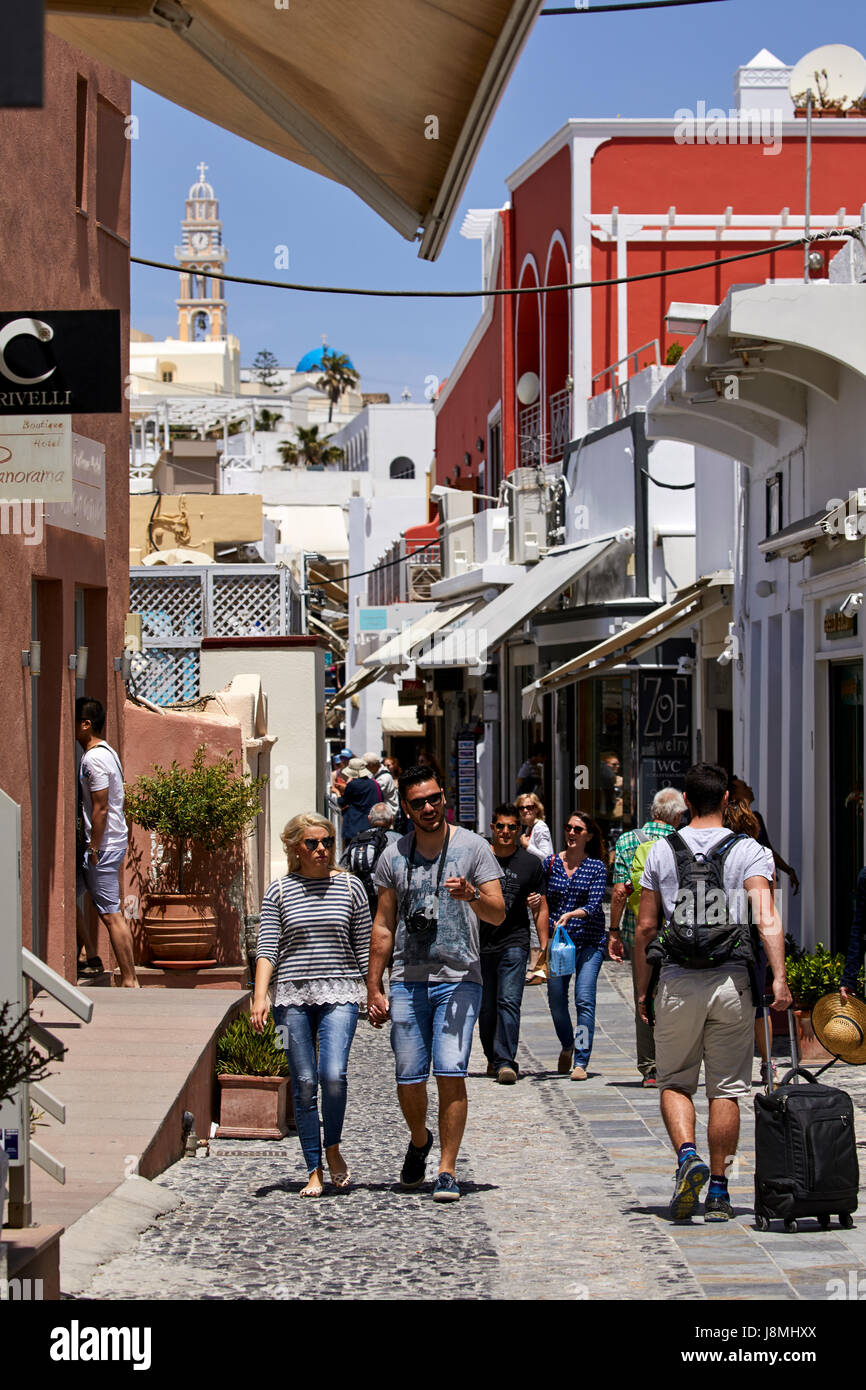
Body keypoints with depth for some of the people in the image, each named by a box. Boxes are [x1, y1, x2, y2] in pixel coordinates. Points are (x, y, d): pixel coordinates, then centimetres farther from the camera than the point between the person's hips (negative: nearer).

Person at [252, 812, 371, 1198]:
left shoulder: (350, 886, 6)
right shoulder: (279, 891, 4)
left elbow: (364, 945, 11)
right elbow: (267, 948, 1)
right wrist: (260, 997, -10)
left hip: (339, 994, 0)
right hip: (292, 996, 0)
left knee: (333, 1075, -17)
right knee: (304, 1084, 0)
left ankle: (333, 1148, 8)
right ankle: (314, 1172, 7)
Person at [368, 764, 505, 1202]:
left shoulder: (472, 847, 2)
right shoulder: (393, 857, 9)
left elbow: (498, 914, -2)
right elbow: (383, 927, 14)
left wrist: (472, 897, -24)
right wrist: (373, 988, 9)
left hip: (458, 980, -3)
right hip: (407, 981, 3)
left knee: (451, 1073, -14)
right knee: (408, 1079, 2)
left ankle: (447, 1170, -7)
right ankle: (419, 1141, 32)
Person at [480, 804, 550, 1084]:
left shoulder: (530, 863, 5)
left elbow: (541, 908, 8)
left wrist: (543, 949, 2)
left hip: (514, 943, -2)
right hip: (481, 943, 2)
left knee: (509, 1002, -15)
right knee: (485, 1007, 8)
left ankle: (505, 1063, -19)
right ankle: (493, 1057, 28)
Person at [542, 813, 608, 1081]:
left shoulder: (597, 867, -1)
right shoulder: (551, 863, 6)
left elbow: (594, 905, -11)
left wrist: (571, 914, -27)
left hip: (589, 940, -3)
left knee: (584, 999, -12)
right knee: (556, 998, 6)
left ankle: (581, 1062, -9)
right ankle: (567, 1046, 34)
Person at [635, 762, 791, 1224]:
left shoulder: (662, 851, 3)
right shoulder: (747, 851, -1)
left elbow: (645, 927, 5)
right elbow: (766, 919, -15)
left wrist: (643, 989, 12)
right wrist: (779, 978, -20)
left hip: (677, 983, 0)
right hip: (731, 983, 0)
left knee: (675, 1082, 13)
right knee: (726, 1090, 8)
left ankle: (687, 1155, -13)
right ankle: (718, 1190, 8)